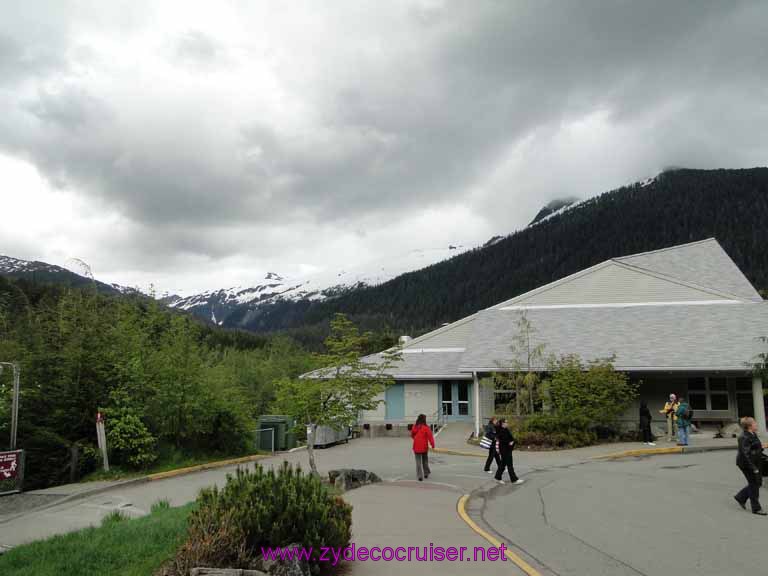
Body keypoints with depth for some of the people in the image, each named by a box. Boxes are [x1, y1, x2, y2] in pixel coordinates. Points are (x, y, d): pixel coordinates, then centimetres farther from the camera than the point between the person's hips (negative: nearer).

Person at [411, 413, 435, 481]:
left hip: (416, 447, 1)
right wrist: (432, 444, -11)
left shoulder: (414, 427, -1)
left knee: (418, 462, 4)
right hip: (424, 447, -1)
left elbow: (412, 435, 13)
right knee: (425, 460, 19)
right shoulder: (426, 427, -12)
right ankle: (426, 473, 27)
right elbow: (430, 436, -18)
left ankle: (420, 476, -5)